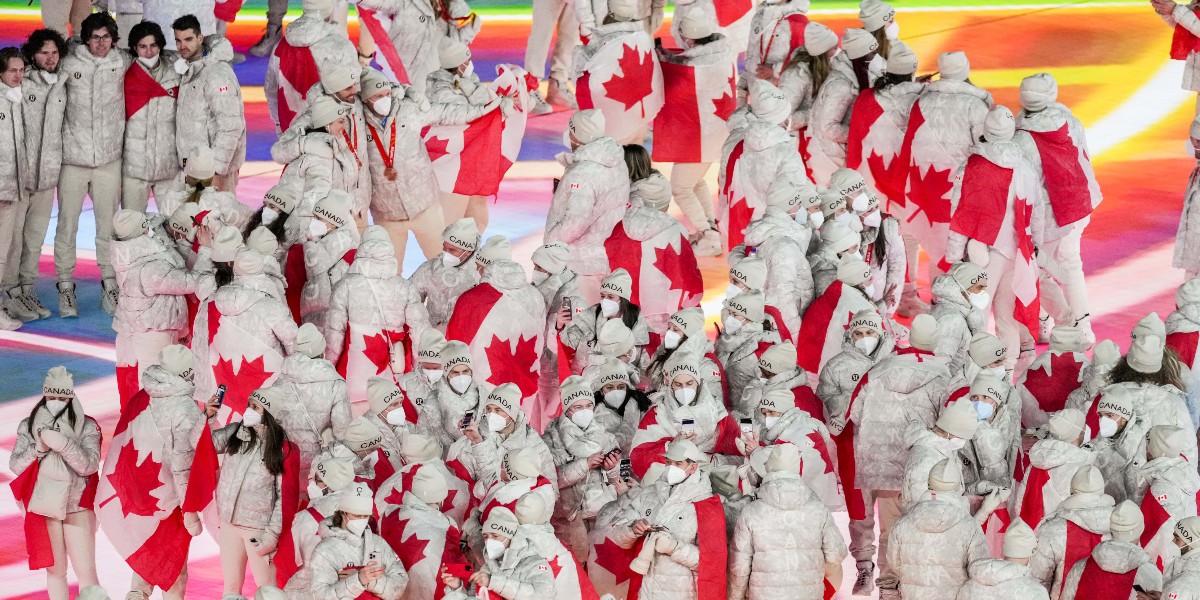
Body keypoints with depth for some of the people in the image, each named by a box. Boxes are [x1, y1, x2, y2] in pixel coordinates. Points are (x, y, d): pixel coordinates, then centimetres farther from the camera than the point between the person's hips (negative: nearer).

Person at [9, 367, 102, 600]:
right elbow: (15, 465, -1)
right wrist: (38, 448, -18)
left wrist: (63, 444, -26)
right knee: (55, 570, 9)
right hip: (43, 507, 2)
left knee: (85, 570, -4)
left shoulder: (86, 426, -4)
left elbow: (89, 465, -14)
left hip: (78, 506, -2)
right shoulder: (29, 425, 2)